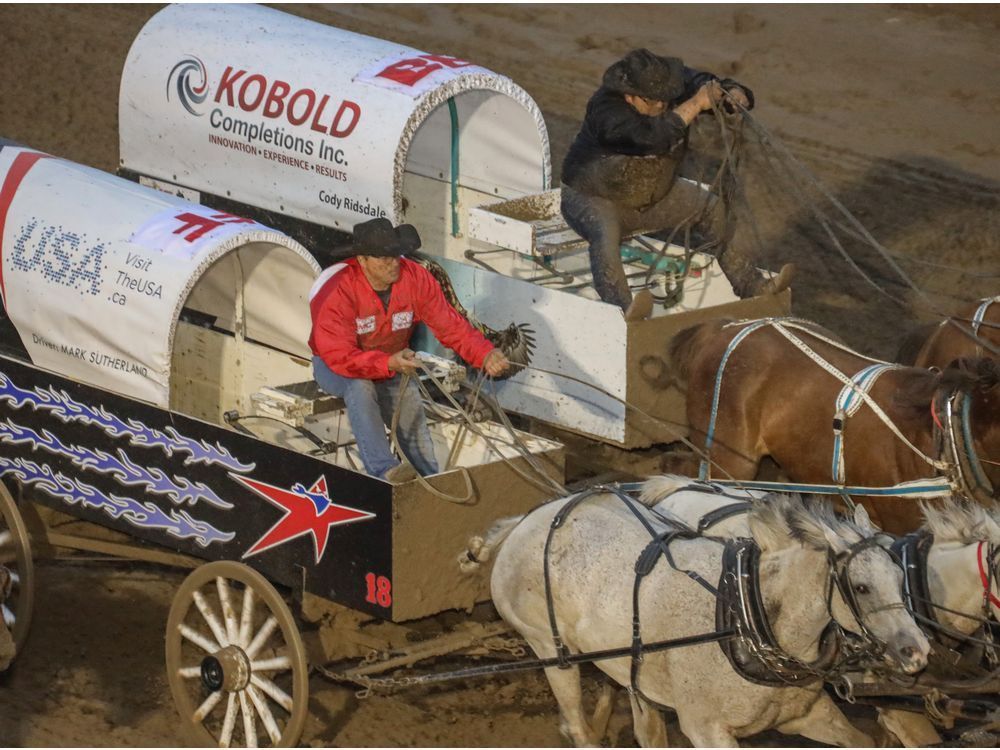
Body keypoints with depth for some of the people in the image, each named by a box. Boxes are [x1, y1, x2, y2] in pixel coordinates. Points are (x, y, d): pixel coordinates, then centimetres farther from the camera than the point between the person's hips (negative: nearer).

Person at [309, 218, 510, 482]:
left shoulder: (415, 278, -15)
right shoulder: (339, 291, -29)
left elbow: (450, 324, -14)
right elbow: (338, 355, -33)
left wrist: (485, 354, -31)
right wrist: (388, 364, -48)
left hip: (392, 366, 4)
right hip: (334, 369, -4)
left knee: (410, 401, -19)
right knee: (360, 387, -35)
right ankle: (383, 470, -40)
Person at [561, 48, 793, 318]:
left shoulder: (668, 86, -12)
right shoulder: (606, 109, -32)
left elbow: (709, 84, -5)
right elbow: (650, 136, -45)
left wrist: (735, 94, -29)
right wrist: (695, 105, -42)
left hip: (652, 195, 7)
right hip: (594, 198, -7)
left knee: (713, 209, -1)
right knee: (605, 234, -38)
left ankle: (751, 285, 6)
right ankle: (624, 311, -55)